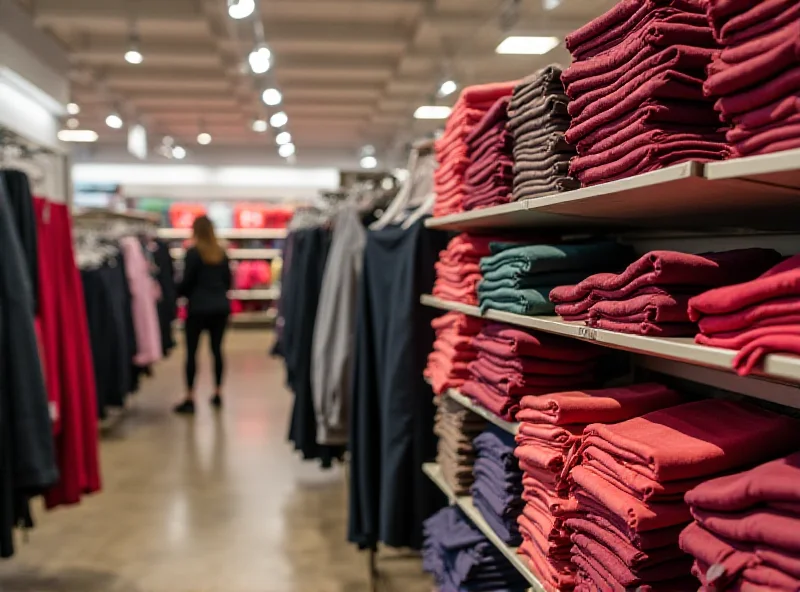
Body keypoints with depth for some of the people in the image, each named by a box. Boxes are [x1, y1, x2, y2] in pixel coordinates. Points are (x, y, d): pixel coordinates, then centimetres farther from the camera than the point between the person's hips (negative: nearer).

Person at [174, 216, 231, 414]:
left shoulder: (193, 252, -7)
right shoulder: (221, 252, 8)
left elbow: (187, 281, -7)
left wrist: (176, 294, 11)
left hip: (199, 308, -5)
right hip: (220, 307, 5)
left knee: (191, 351, 0)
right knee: (217, 349, 11)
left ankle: (190, 399, -1)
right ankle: (218, 394, 16)